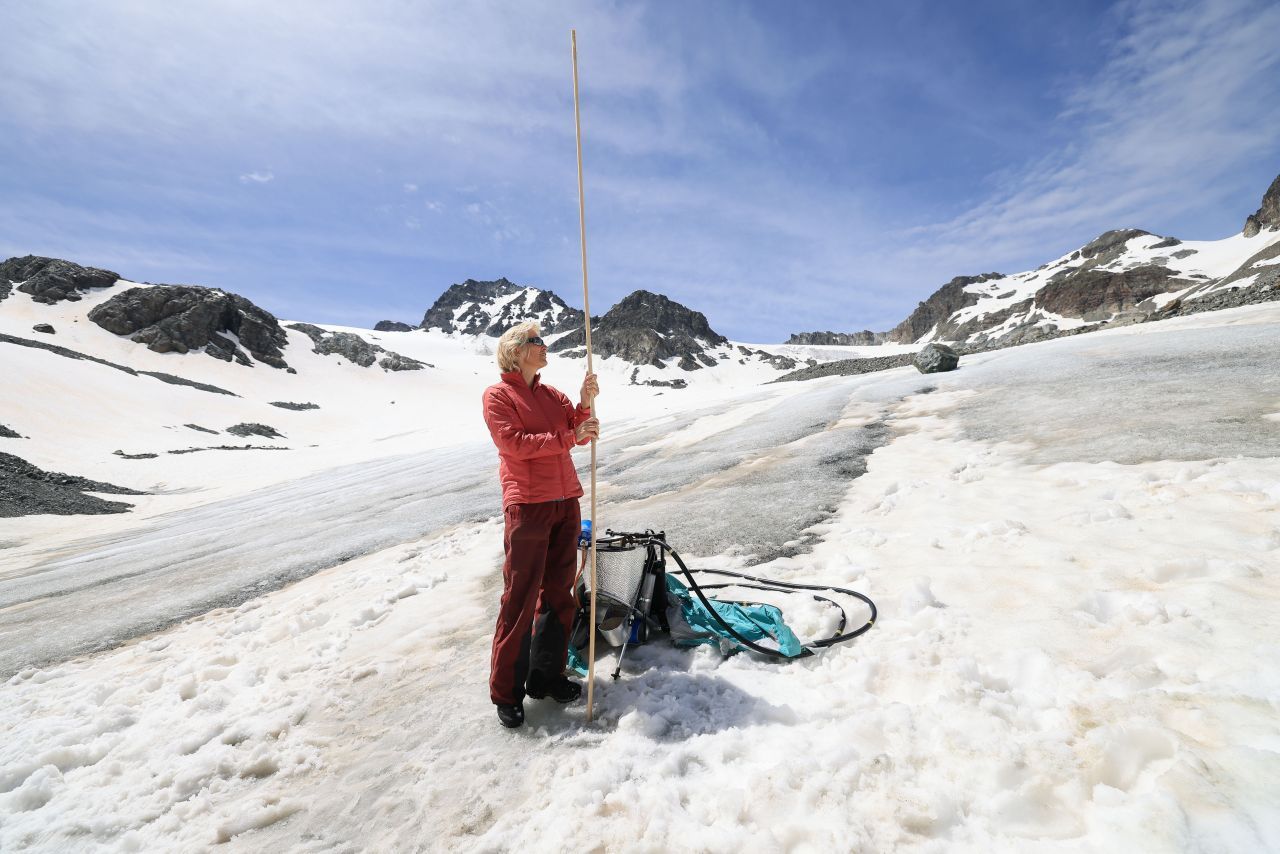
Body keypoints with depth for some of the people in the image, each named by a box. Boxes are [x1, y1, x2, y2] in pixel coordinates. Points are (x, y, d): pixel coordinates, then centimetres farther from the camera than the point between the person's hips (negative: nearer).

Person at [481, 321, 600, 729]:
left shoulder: (552, 395, 16)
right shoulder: (497, 395, -2)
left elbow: (580, 433, 7)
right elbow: (515, 443, -15)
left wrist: (586, 403, -10)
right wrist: (568, 437, -17)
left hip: (566, 502, 7)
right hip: (527, 506, -6)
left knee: (559, 593, 11)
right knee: (521, 599, -1)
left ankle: (547, 675, 26)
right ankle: (506, 691, 14)